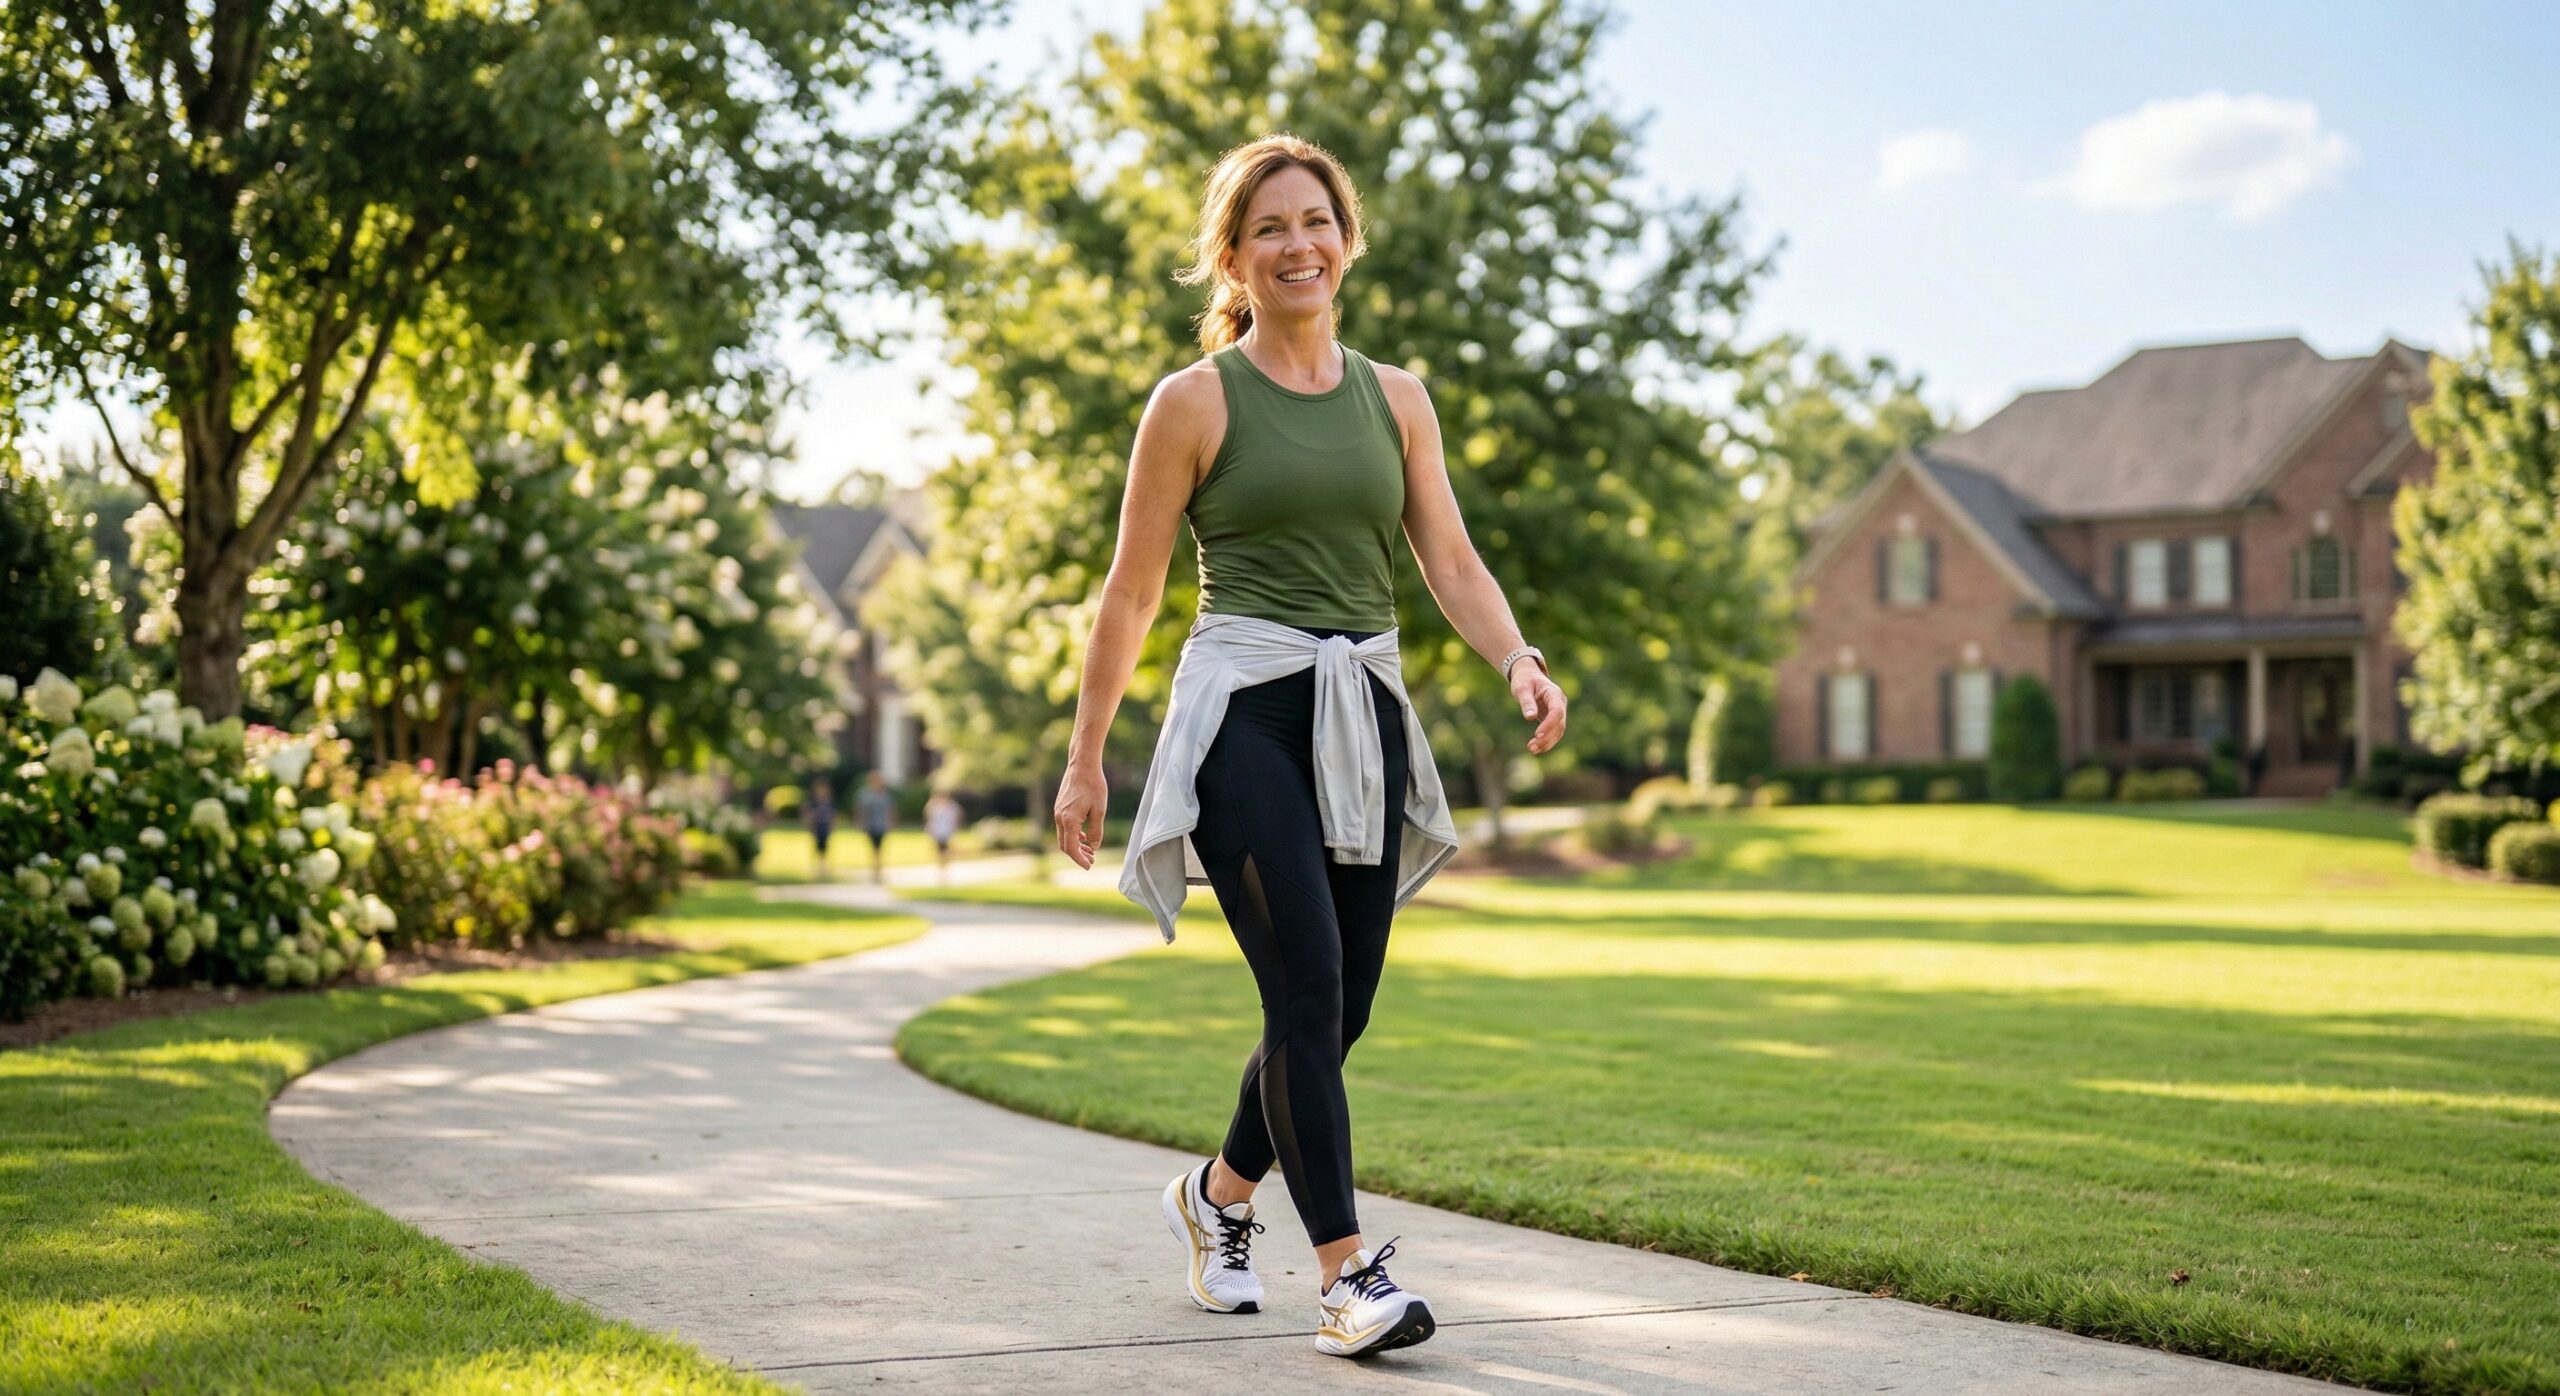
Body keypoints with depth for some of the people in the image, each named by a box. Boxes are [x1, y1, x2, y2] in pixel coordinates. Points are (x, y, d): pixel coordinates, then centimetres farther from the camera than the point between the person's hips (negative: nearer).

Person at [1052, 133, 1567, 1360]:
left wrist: (1519, 662, -11)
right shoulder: (1196, 402, 1)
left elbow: (1453, 566, 9)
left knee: (1339, 1008, 7)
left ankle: (1217, 1194, 33)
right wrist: (1084, 758, 1)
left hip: (1363, 717, 5)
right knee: (1307, 989, -15)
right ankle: (1345, 1273, -10)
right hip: (1244, 707, -5)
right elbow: (1131, 593, 3)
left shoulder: (1395, 398, 12)